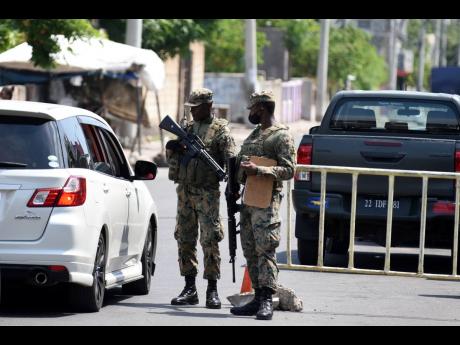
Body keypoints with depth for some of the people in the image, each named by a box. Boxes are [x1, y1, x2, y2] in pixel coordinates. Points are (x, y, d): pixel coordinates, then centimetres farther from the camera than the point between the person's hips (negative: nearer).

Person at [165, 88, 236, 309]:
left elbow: (231, 160, -11)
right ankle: (189, 289, 12)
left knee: (210, 240, -8)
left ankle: (212, 291, -6)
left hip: (207, 193, -6)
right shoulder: (187, 128, 16)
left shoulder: (220, 130, -1)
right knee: (185, 239, 6)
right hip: (185, 191, 6)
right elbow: (171, 159, 19)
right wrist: (171, 149, -3)